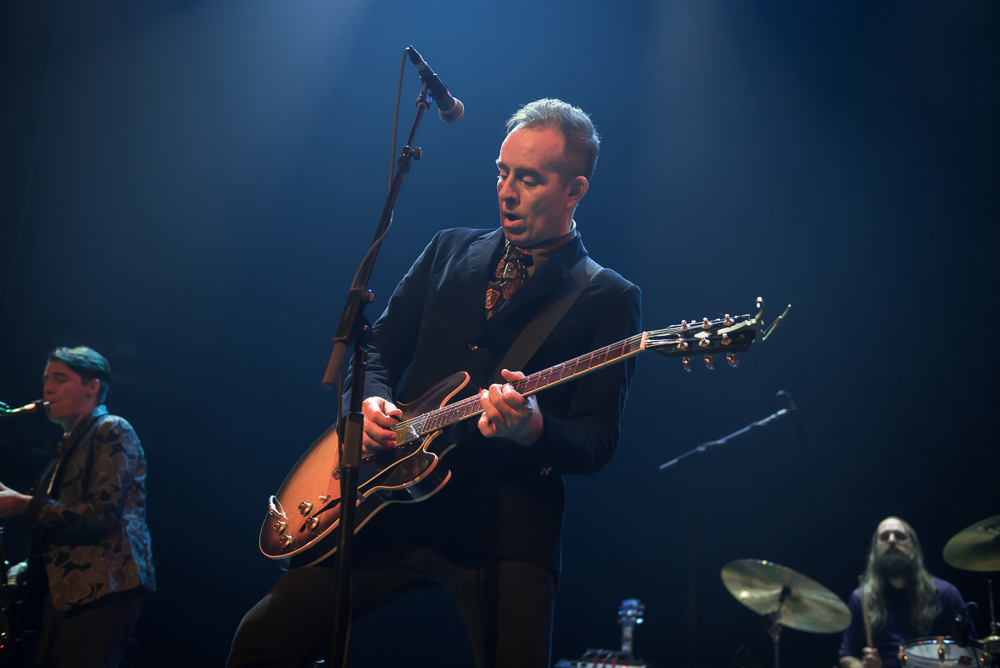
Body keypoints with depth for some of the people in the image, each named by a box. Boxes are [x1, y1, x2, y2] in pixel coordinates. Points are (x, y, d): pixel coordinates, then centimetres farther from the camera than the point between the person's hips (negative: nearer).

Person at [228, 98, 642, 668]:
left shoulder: (610, 299, -1)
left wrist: (534, 432, -27)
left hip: (507, 530, -3)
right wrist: (374, 400, -5)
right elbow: (381, 346, 17)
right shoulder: (451, 250, 12)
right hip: (393, 502, 4)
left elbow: (598, 443, -6)